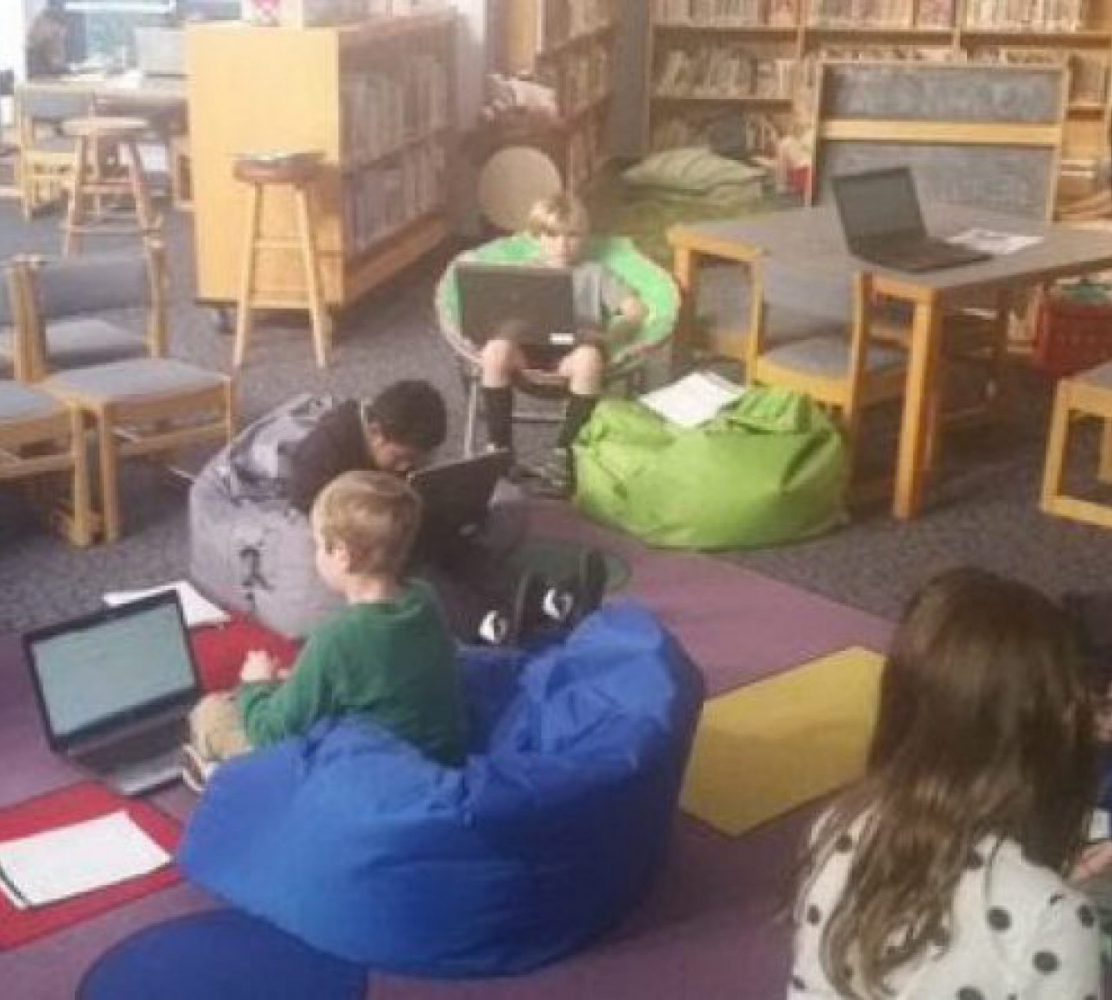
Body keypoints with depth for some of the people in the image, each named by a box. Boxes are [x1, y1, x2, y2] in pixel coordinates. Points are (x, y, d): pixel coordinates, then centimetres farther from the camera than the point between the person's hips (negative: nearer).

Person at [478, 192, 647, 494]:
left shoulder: (595, 273, 22)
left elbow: (636, 311, 10)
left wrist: (606, 335, -10)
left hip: (573, 350, -2)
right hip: (528, 349, 2)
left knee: (589, 357, -38)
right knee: (496, 349, -32)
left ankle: (565, 451, -31)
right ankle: (499, 446, -25)